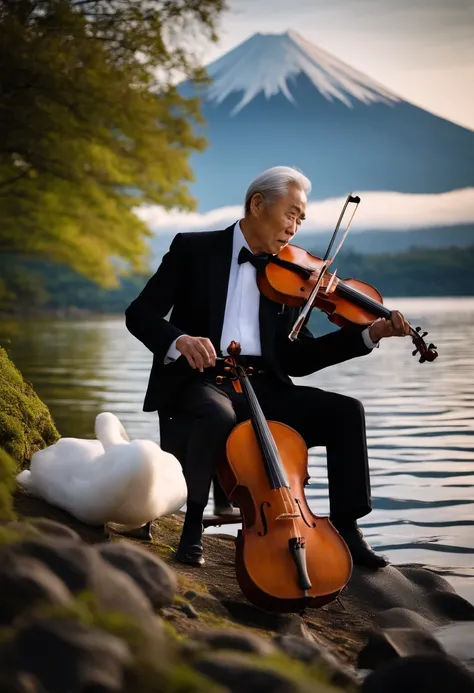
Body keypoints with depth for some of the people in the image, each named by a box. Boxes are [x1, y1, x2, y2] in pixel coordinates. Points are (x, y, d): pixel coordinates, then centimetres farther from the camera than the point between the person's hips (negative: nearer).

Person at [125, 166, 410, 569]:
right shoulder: (194, 249, 4)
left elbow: (296, 358, 11)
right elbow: (140, 313, -3)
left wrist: (369, 335, 1)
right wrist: (179, 340, -26)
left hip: (263, 387, 5)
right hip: (202, 380, -4)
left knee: (345, 411, -13)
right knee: (218, 414, -38)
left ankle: (345, 528, -4)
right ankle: (193, 524, -16)